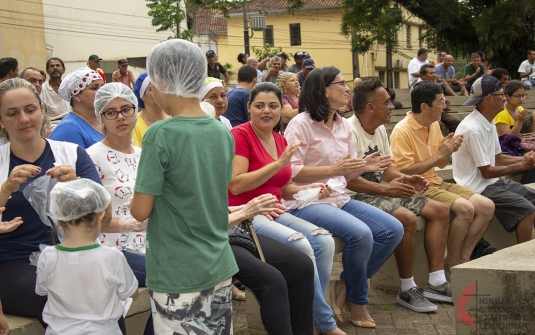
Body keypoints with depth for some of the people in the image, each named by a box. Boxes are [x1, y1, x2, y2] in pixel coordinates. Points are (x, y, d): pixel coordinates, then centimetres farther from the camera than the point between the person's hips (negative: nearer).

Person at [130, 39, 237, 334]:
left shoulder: (160, 135, -17)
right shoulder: (223, 132, 2)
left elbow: (141, 211, -14)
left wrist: (136, 201, 7)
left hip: (177, 273, -6)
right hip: (219, 265, 6)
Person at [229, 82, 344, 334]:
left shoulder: (281, 140, 11)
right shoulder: (240, 135, -12)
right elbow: (235, 186, -22)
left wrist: (310, 189, -1)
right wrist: (279, 163, -23)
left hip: (274, 213, 8)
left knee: (324, 241, -12)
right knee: (301, 246, -25)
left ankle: (313, 314, 2)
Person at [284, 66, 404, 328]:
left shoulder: (343, 125, 13)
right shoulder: (301, 124, -11)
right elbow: (290, 171, -18)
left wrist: (363, 167, -5)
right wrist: (333, 169, -21)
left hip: (339, 198, 8)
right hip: (306, 202, -8)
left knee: (393, 230, -6)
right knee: (360, 233, -30)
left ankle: (346, 287, 3)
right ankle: (356, 301, -5)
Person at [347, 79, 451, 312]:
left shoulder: (380, 129, 12)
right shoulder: (350, 131, -18)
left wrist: (406, 179, -2)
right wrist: (386, 189, -31)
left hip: (382, 192, 10)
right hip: (358, 196, -10)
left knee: (440, 210, 2)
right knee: (407, 218, -32)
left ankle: (436, 283, 1)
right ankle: (407, 290, -16)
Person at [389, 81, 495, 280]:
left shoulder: (434, 125, 10)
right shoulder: (402, 131, -15)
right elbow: (405, 172, -21)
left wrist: (449, 150, -5)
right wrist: (439, 155, -18)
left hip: (435, 182, 9)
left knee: (486, 206, -6)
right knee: (465, 208, -28)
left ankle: (462, 258, -1)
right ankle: (451, 265, -12)